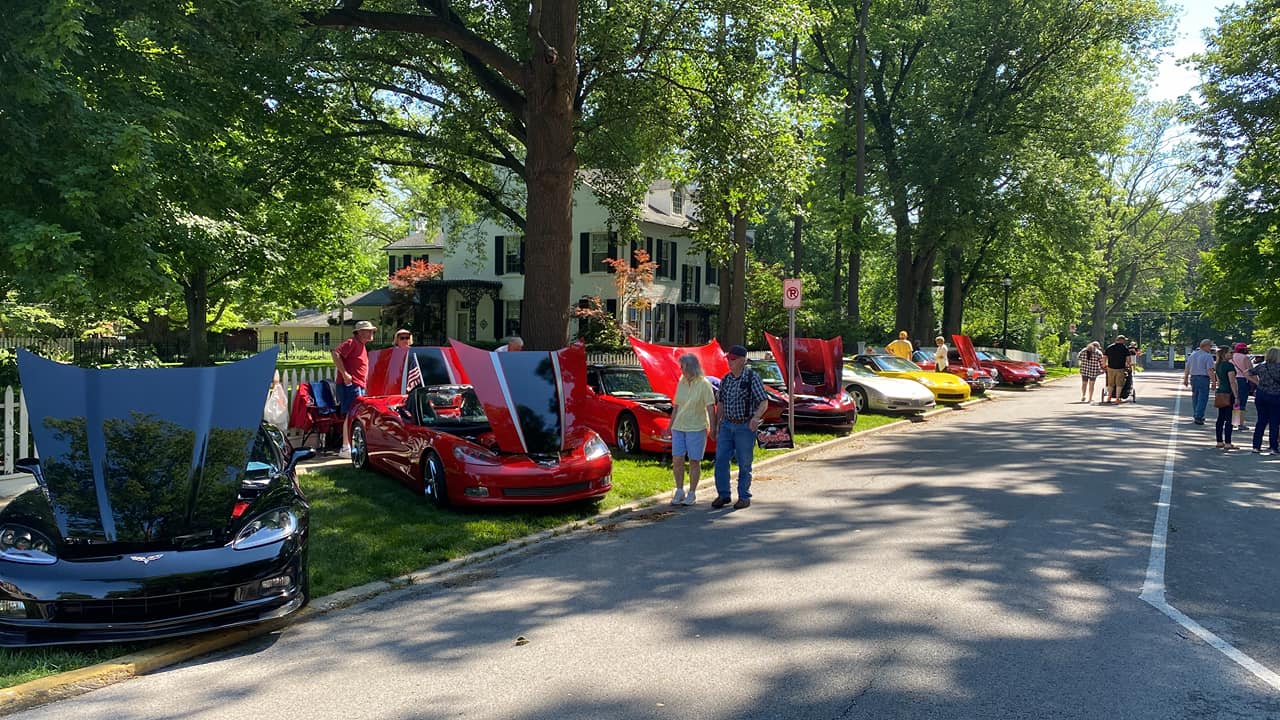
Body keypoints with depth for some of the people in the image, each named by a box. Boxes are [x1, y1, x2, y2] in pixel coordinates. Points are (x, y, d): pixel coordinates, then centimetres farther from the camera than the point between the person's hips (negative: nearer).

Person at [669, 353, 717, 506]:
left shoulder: (704, 384, -8)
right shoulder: (681, 383, 8)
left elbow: (711, 408, -9)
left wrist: (712, 428, -13)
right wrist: (670, 426, 15)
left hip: (696, 428, -5)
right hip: (679, 428, 5)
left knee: (694, 461, 4)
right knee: (677, 460, 1)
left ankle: (692, 494, 15)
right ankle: (679, 491, 16)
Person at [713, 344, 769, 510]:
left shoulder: (753, 378, -8)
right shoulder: (725, 379, 8)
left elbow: (764, 402, -13)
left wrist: (756, 417, -30)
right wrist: (716, 425, 13)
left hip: (745, 427, -5)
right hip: (727, 426, 5)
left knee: (744, 463, 3)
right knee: (720, 460, 2)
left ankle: (744, 497, 15)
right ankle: (723, 495, 14)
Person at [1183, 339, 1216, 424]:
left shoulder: (1192, 355, 10)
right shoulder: (1208, 356, -11)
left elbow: (1187, 368, 14)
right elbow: (1210, 370, -18)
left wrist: (1185, 379, 22)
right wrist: (1213, 382, -15)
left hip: (1193, 378, 7)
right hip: (1203, 379, -7)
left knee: (1195, 397, 17)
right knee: (1202, 399, -2)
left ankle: (1195, 416, 25)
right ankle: (1198, 417, -7)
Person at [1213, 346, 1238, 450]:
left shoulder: (1218, 365, 12)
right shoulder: (1229, 365, -14)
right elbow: (1232, 382, -17)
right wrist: (1236, 397, -15)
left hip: (1220, 393, 8)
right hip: (1228, 394, -8)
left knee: (1220, 418, 11)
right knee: (1228, 419, -4)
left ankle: (1219, 442, 14)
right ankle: (1227, 444, -3)